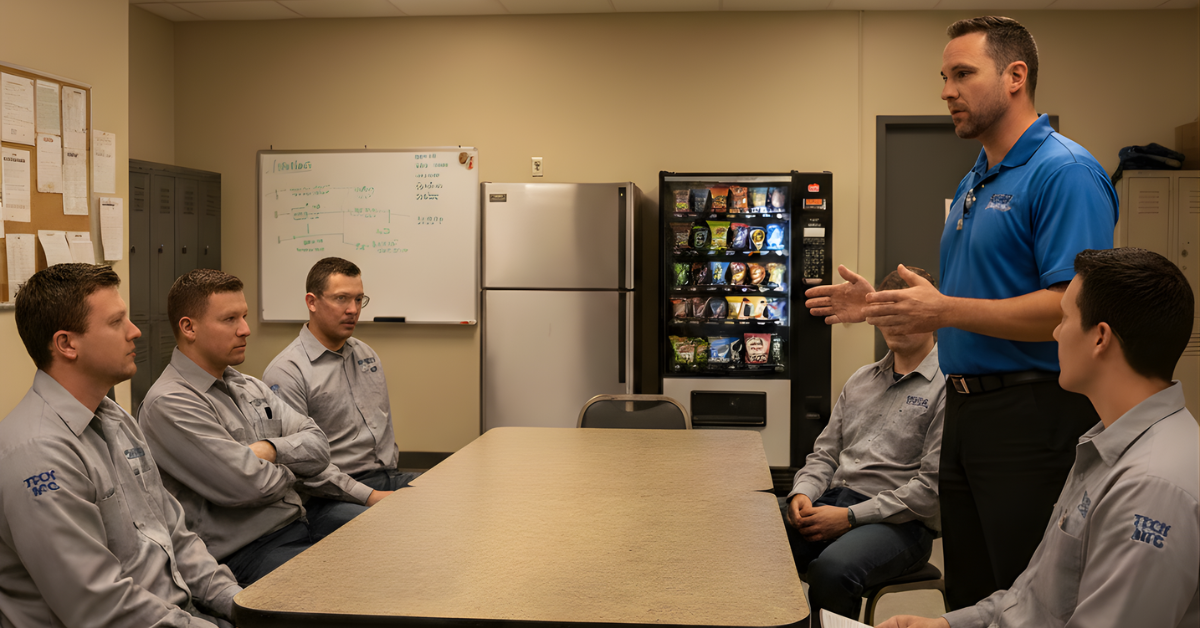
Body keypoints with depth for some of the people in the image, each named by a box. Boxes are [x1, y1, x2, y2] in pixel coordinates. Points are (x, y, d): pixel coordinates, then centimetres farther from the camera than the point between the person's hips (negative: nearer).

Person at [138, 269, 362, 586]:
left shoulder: (250, 387, 17)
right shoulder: (168, 404, -12)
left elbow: (319, 447, 10)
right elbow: (246, 485, -18)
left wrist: (272, 449, -10)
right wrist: (290, 469, 2)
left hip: (299, 524, 9)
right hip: (244, 554, -9)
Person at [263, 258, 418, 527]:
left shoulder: (366, 354, 19)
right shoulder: (286, 371, -8)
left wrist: (391, 470, 14)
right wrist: (369, 496, -20)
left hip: (387, 478, 8)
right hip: (332, 495, -8)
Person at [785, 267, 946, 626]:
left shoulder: (947, 386, -5)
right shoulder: (861, 381, 20)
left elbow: (932, 485, -13)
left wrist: (851, 516, -15)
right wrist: (803, 493, -1)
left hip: (900, 521, -6)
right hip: (831, 502, 6)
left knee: (831, 569, -36)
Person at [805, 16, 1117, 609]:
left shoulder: (1065, 172, -14)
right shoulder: (975, 181, 17)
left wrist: (946, 310, -26)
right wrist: (879, 306, 11)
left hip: (1032, 420, -9)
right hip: (965, 411, 10)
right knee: (970, 600, 17)